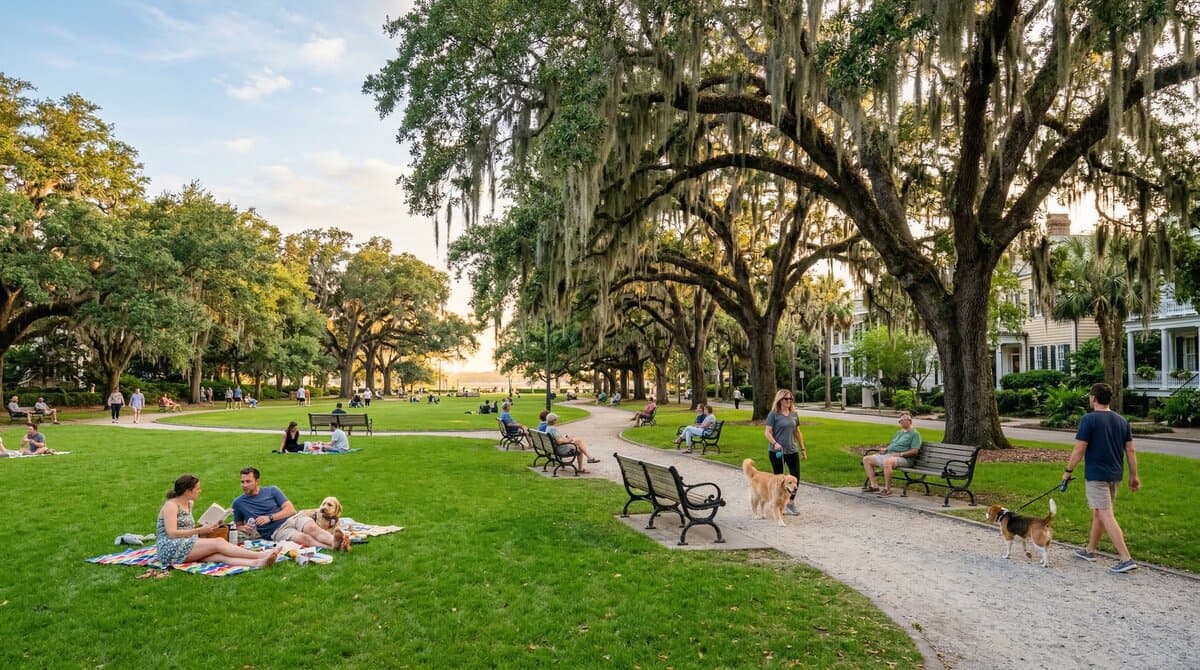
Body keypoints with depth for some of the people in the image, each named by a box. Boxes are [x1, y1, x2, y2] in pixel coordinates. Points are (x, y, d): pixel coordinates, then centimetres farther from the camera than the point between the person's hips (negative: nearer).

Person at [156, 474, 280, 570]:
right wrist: (199, 531, -20)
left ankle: (257, 562, -51)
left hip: (187, 548, 7)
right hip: (169, 549, -7)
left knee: (219, 554, -25)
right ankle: (260, 555, -38)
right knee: (218, 542, -27)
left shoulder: (189, 504, 20)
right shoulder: (171, 505, -5)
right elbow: (171, 533, -17)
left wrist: (207, 528, 8)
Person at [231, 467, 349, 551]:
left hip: (293, 518, 2)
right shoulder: (238, 503, 13)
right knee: (304, 538, -32)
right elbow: (238, 525, 22)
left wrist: (270, 517, -7)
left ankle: (334, 541, -60)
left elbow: (290, 509, 6)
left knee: (312, 528, -33)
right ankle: (334, 547, -57)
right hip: (277, 531, -2)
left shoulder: (272, 490, 11)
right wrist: (244, 528, -2)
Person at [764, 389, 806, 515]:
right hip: (776, 452, -4)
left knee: (796, 476, -1)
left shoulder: (794, 414, 9)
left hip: (792, 451, 4)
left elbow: (797, 432, 16)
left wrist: (803, 449, 16)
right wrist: (775, 443, -26)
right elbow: (767, 432, -10)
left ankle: (791, 503, 15)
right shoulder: (773, 414, -6)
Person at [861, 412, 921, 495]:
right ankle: (874, 486, -7)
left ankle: (887, 489, -32)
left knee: (887, 461, -42)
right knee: (866, 459, -4)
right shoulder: (898, 432, 27)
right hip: (888, 454, 9)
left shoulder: (915, 434, 1)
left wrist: (900, 454, -18)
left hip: (903, 458, -9)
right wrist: (885, 449, 9)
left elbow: (915, 451, -9)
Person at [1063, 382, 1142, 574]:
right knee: (1098, 513, 18)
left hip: (1096, 475, -8)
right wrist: (1134, 476, 14)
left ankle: (1126, 558, -11)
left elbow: (1079, 449, -15)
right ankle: (1090, 550, 30)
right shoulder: (1121, 420, 7)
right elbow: (1130, 451, 8)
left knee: (1106, 516, -6)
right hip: (1115, 475, 8)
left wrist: (1068, 471, -4)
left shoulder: (1089, 419, -13)